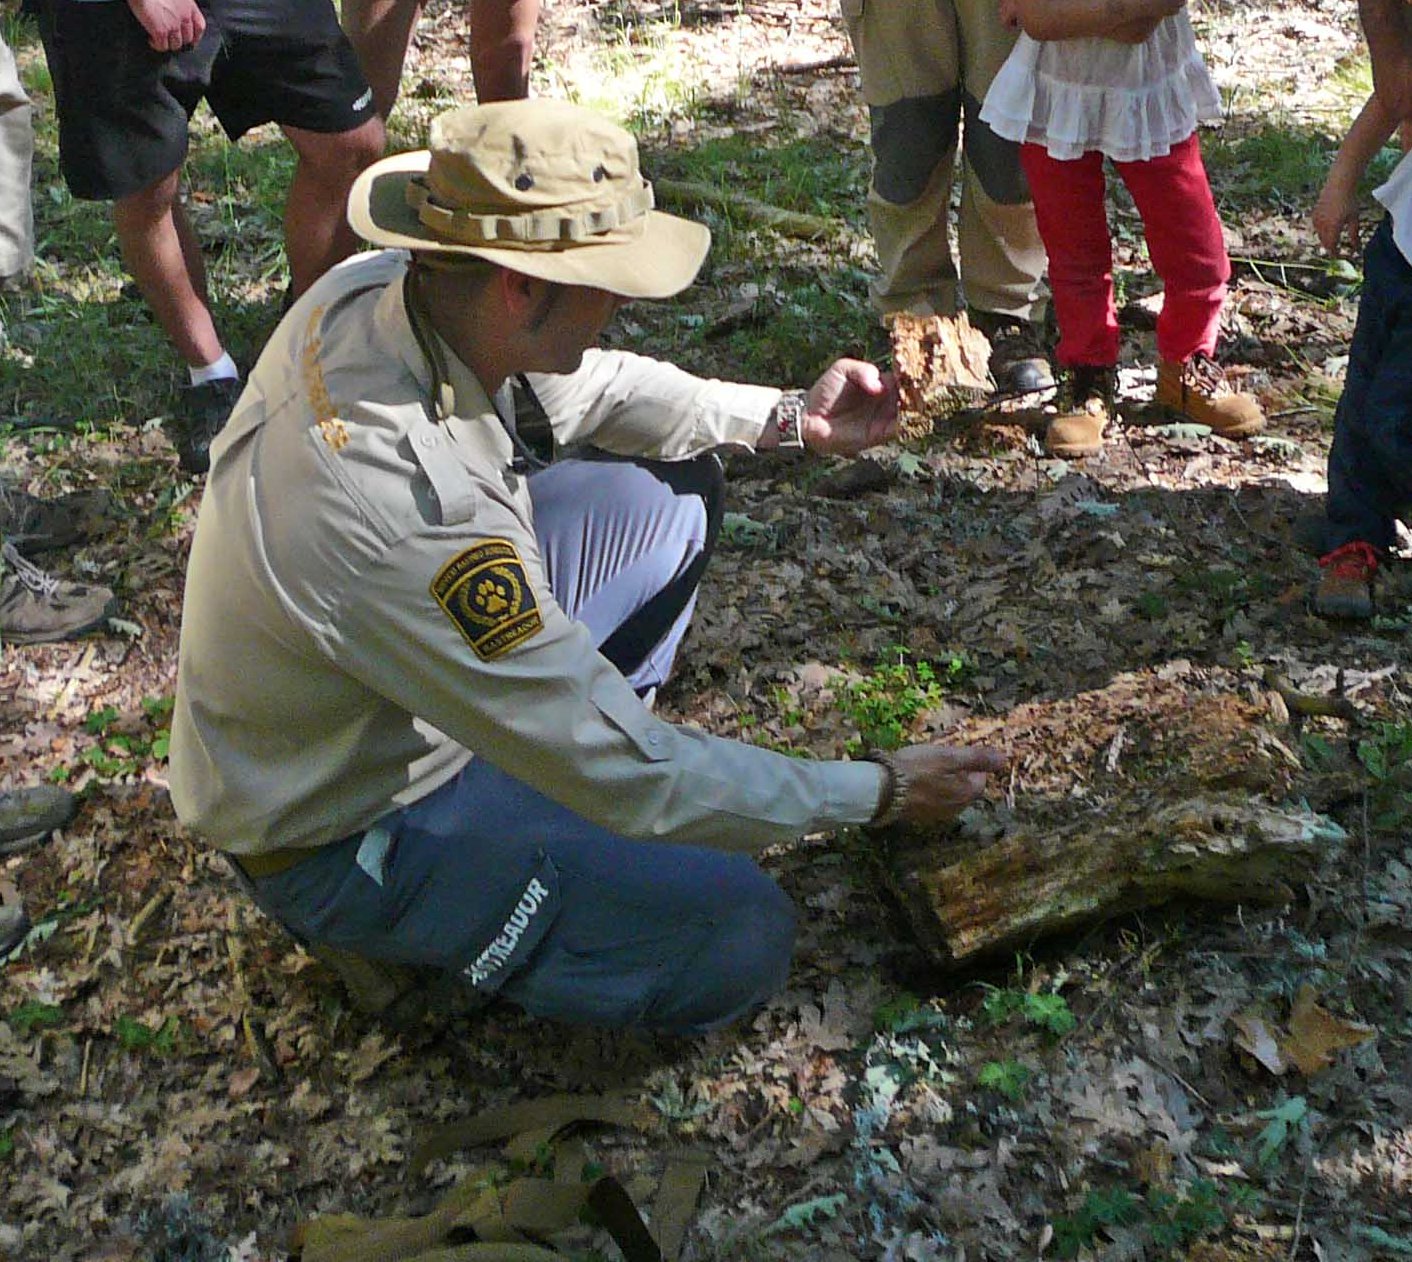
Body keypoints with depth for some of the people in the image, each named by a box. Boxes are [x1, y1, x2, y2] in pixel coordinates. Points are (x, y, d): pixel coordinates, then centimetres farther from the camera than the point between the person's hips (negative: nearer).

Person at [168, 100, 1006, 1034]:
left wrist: (787, 416, -1)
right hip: (340, 835, -8)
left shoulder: (379, 287, -15)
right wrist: (880, 793, -20)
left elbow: (588, 387, 7)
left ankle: (540, 755, 13)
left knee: (674, 490, 6)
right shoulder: (410, 505, -39)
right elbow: (627, 778, -30)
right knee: (741, 940, -20)